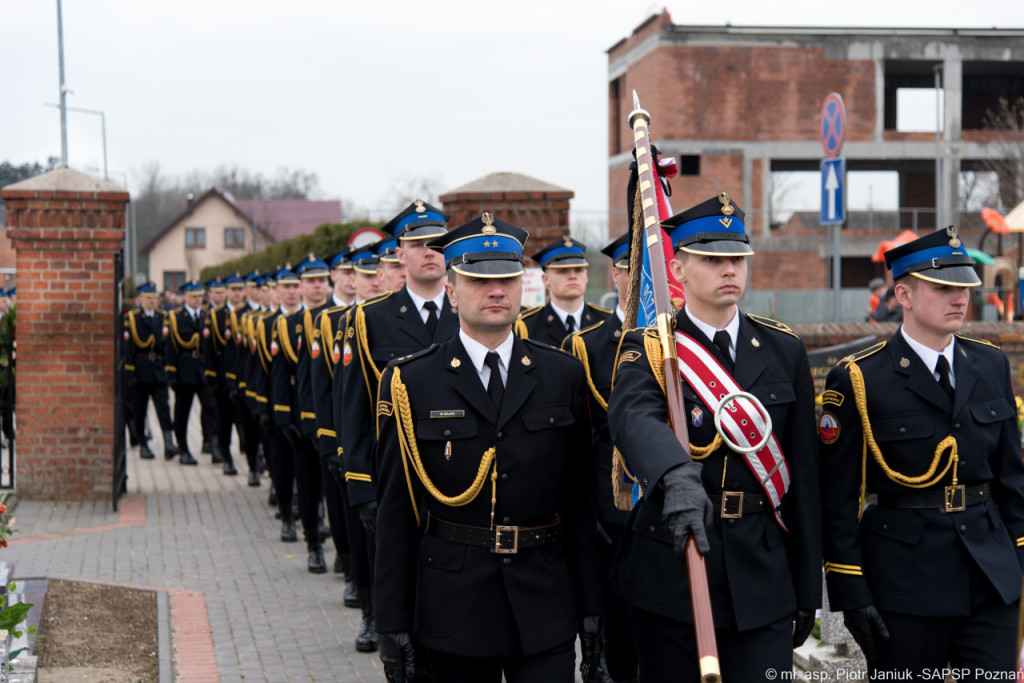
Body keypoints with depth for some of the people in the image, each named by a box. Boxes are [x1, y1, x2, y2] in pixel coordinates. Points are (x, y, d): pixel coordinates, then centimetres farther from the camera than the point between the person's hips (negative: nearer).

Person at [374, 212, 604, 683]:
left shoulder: (563, 375, 4)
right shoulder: (409, 383, -2)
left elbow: (580, 498, 6)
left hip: (545, 609, 1)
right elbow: (395, 511, -1)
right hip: (454, 605, -1)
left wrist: (591, 606, 4)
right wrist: (393, 623, -3)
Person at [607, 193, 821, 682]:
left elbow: (803, 478, 8)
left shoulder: (784, 351, 7)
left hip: (762, 574, 2)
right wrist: (677, 478, -48)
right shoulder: (648, 349, -3)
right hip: (671, 569, -2)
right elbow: (633, 417, -27)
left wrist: (807, 589, 7)